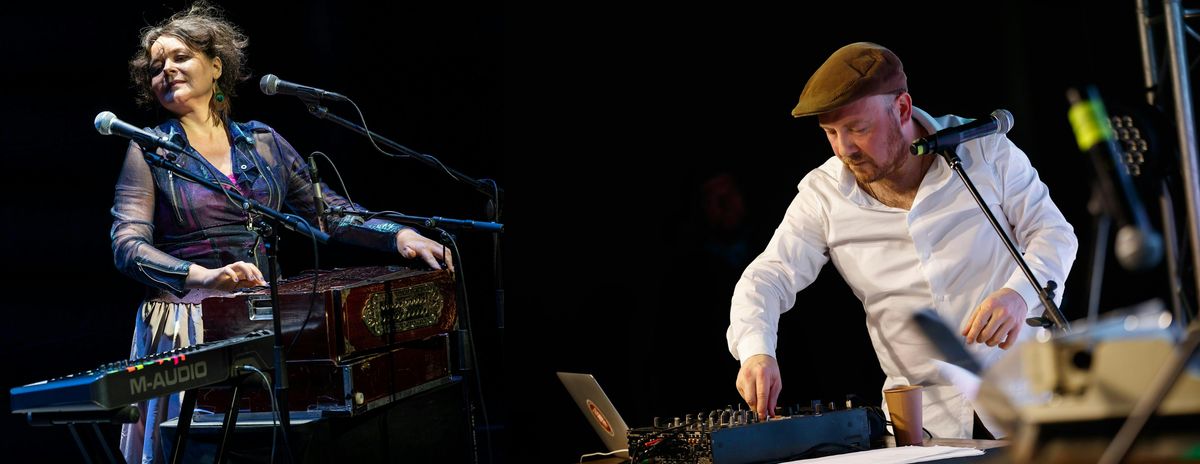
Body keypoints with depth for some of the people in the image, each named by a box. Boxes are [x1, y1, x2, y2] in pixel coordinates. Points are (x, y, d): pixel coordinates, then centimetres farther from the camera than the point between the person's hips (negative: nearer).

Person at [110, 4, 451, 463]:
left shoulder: (263, 142, 11)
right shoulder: (150, 151, 1)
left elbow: (328, 211, 11)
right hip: (188, 329, -3)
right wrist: (203, 277, -26)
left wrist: (400, 235, -5)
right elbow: (128, 244, -9)